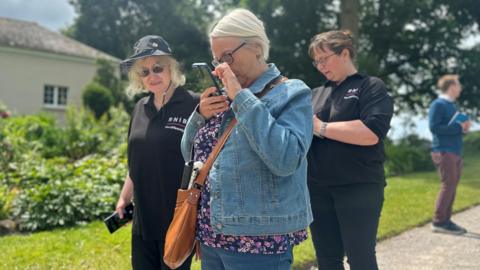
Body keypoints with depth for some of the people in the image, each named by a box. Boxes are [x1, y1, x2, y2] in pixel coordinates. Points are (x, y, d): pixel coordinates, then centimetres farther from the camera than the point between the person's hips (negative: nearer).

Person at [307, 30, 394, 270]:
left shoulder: (371, 86, -2)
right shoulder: (317, 93, 16)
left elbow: (371, 132, -19)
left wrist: (321, 127, -14)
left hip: (359, 188, -5)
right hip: (318, 189, 6)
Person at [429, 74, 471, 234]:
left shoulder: (452, 105, 18)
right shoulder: (438, 104, -8)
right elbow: (434, 127, -18)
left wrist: (464, 128, 3)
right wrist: (458, 127, -17)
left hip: (455, 152, 9)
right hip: (443, 151, -9)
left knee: (452, 186, 8)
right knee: (448, 185, -10)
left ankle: (446, 220, 14)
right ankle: (438, 221, -5)